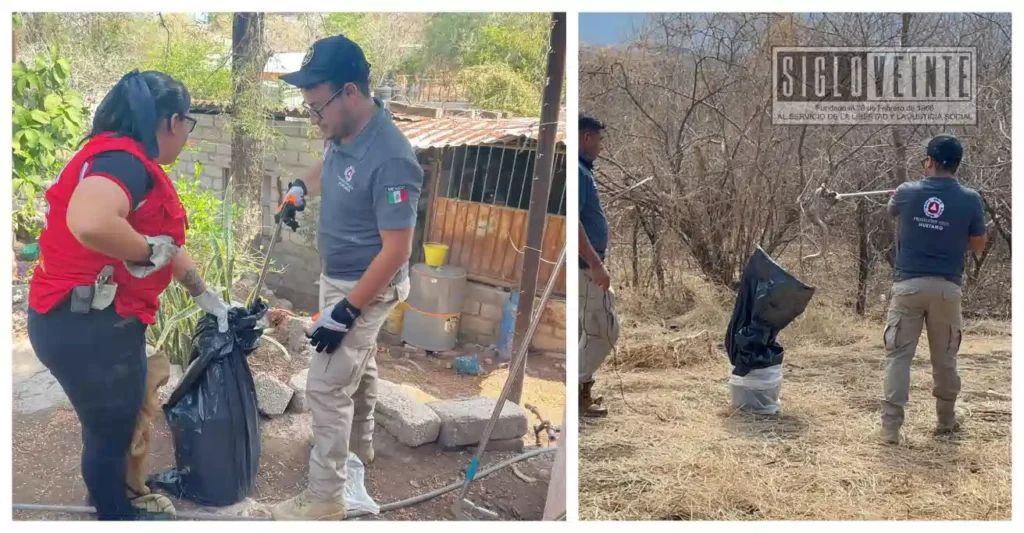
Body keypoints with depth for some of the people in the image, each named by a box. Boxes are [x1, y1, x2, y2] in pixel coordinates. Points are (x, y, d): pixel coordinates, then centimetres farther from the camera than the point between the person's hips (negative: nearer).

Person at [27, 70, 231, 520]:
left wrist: (205, 296, 30)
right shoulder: (124, 159, -21)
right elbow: (88, 223, -42)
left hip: (96, 320, 10)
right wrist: (148, 250, -24)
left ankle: (118, 498, 47)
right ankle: (115, 516, 32)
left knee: (119, 421, 27)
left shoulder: (129, 162, 12)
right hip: (88, 326, -10)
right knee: (110, 429, 11)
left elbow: (166, 241, 23)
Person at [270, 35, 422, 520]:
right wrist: (301, 186, 0)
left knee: (326, 386, -2)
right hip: (337, 277, 9)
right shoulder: (343, 131, -7)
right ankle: (362, 447, 49)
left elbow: (396, 251, -29)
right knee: (357, 365, 26)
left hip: (366, 289, -9)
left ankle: (325, 498, 12)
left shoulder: (390, 159, -33)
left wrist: (346, 312, -25)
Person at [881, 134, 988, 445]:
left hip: (908, 285, -1)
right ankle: (946, 420, 29)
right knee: (944, 357, 15)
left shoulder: (906, 193, -2)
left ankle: (890, 427, -6)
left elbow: (892, 210, 23)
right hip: (946, 288, 1)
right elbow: (978, 246, 6)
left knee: (898, 355, 1)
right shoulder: (970, 200, -4)